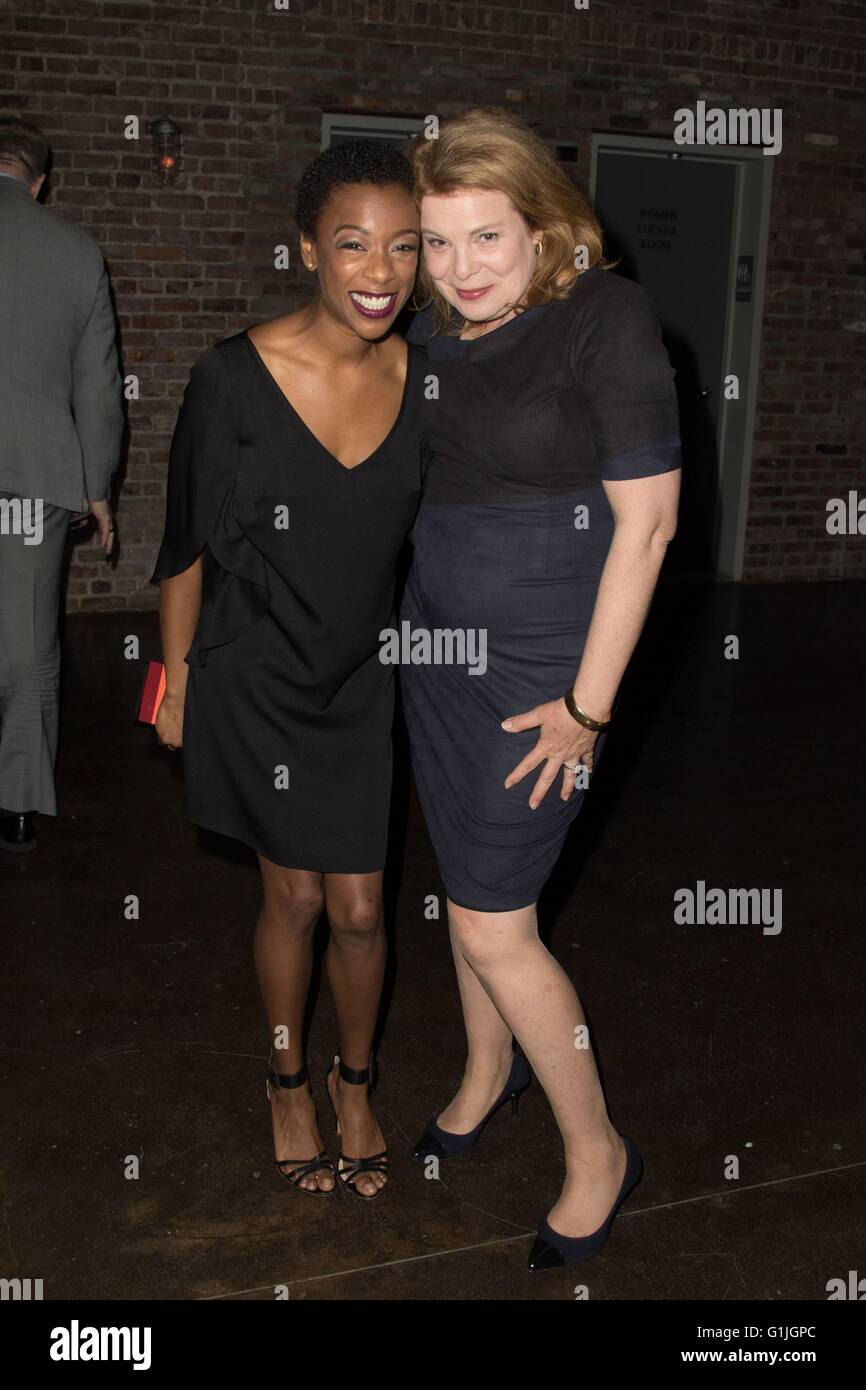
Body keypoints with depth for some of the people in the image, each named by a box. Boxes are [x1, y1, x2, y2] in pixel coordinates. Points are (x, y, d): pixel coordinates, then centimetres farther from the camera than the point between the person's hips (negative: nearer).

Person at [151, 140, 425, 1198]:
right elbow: (187, 544, -7)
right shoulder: (235, 376, -17)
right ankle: (288, 1080, 36)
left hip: (360, 681, 3)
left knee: (358, 909, 7)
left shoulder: (421, 379, -6)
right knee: (294, 897, 10)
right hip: (254, 680, -2)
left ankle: (355, 1082, 34)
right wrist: (176, 681, -2)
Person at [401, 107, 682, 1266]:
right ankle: (488, 1069, 43)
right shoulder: (435, 324, 2)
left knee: (492, 922, -2)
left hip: (543, 660, -6)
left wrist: (587, 706, -17)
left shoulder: (608, 316, -17)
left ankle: (598, 1151, 19)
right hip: (436, 634, 6)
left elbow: (646, 521, -18)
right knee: (468, 879, 17)